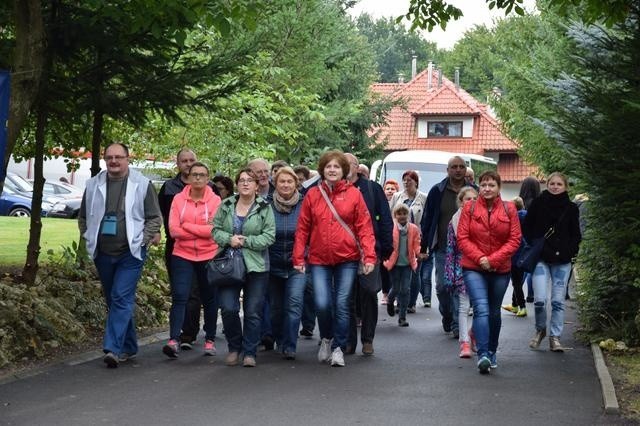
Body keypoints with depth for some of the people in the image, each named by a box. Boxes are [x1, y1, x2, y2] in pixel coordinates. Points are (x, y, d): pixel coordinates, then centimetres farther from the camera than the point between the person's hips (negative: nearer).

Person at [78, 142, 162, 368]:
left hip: (130, 254, -5)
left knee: (121, 298, -14)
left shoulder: (142, 185, -4)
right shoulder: (94, 185, 7)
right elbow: (83, 217, 18)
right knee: (114, 300, 12)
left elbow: (155, 218, -1)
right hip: (103, 254, 5)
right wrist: (89, 238, 7)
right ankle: (128, 347, 23)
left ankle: (113, 349, -18)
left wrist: (142, 240, -9)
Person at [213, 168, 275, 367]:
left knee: (253, 312, 2)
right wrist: (229, 239, -12)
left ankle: (249, 352, 14)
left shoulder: (264, 208, 0)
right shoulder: (226, 206, 8)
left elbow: (269, 236, -6)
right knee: (228, 308, -6)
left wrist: (245, 241, -14)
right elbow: (215, 230, 7)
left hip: (256, 266, -1)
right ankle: (234, 347, 15)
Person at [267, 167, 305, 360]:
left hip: (297, 265, -2)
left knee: (295, 302, -18)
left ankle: (289, 346, -16)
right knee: (276, 307, 12)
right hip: (274, 265, 2)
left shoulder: (303, 206, -4)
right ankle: (280, 340, 33)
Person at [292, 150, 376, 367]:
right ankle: (326, 338, 21)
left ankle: (338, 348, 15)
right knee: (322, 304, -7)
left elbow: (364, 227, -1)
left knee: (342, 304, 0)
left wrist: (369, 256, -10)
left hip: (347, 259, -1)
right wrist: (298, 257, 1)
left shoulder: (353, 194, 1)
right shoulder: (312, 194, 5)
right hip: (319, 259, 1)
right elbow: (302, 228, 6)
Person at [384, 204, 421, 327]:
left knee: (405, 290, -1)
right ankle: (390, 302, 41)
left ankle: (402, 317, 7)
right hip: (394, 263, -1)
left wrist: (420, 253, -17)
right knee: (396, 288, 5)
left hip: (408, 263, 2)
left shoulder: (413, 229, 0)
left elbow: (416, 245, 2)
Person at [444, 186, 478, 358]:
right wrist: (449, 275, -1)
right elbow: (450, 250, 3)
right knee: (463, 307, -2)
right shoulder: (454, 222, 2)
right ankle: (465, 343, -1)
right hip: (462, 269, -1)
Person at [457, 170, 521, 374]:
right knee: (481, 309, -18)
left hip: (500, 269, 2)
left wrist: (493, 259, -13)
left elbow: (515, 240, -3)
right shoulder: (469, 208, -1)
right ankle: (483, 355, -23)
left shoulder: (509, 209, 1)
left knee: (494, 312, 15)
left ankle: (492, 352, 31)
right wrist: (479, 258, -16)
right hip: (473, 268, -2)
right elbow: (462, 238, -3)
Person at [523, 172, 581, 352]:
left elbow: (576, 235, 12)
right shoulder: (538, 204, 2)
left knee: (558, 301, 2)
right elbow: (527, 229, 6)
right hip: (541, 259, -1)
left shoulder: (571, 208, 6)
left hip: (562, 261, 1)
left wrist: (569, 251, -4)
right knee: (539, 299, -10)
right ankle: (540, 329, 15)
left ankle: (555, 337, 12)